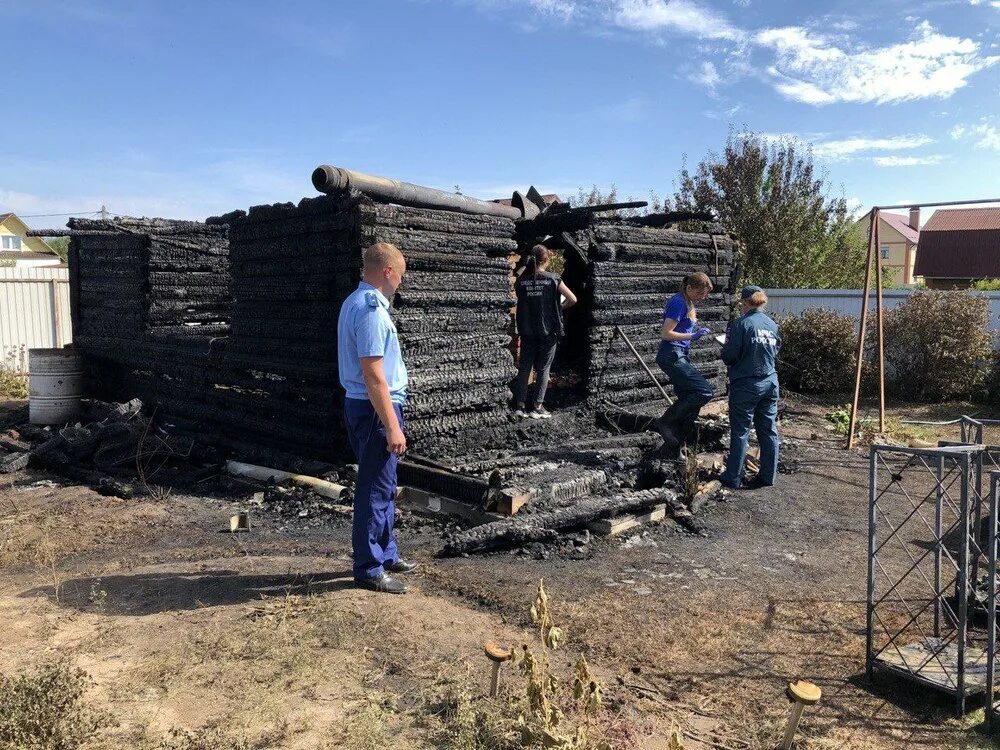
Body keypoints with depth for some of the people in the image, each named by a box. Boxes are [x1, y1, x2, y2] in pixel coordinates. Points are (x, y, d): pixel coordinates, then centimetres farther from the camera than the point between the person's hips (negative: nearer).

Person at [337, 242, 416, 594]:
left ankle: (386, 555, 31)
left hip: (363, 406, 11)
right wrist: (392, 426, -22)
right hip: (375, 409, -11)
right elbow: (373, 376, -24)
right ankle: (369, 569, 10)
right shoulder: (371, 310, -20)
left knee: (383, 488, 19)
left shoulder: (355, 302, 12)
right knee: (375, 491, -1)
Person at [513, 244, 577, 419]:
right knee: (543, 368, 6)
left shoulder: (521, 280, -2)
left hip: (527, 331, 2)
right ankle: (538, 407, 6)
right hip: (548, 331, -2)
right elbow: (573, 299, -7)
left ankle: (520, 405, 9)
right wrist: (560, 307, 10)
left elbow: (520, 302, 7)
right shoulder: (553, 279, -9)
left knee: (524, 367, 10)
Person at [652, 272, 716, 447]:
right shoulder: (678, 302, -13)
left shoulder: (687, 302, 17)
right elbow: (665, 333, -18)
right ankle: (664, 423, -10)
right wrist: (693, 336, -21)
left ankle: (675, 444, 12)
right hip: (672, 356, -10)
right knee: (705, 391, -15)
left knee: (689, 401, 8)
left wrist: (698, 331, 7)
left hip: (679, 356, 10)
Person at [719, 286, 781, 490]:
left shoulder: (741, 324, -13)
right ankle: (767, 476, 18)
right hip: (770, 383, 6)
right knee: (769, 431, 11)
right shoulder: (772, 325, 5)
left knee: (740, 432, 2)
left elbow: (729, 357, -13)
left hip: (746, 385, -5)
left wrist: (726, 347, 7)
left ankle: (733, 478, 8)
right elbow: (775, 352, 15)